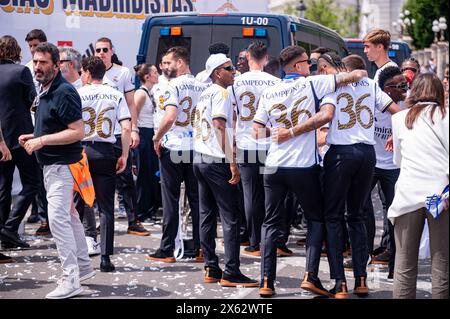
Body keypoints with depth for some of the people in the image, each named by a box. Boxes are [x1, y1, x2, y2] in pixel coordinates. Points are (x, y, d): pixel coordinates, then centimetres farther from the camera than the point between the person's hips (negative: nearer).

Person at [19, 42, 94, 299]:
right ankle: (84, 267, 29)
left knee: (58, 218, -14)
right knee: (69, 216, 17)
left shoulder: (64, 92, -18)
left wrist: (42, 141, -22)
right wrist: (34, 137, 7)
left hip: (63, 165, -10)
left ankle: (71, 280, -13)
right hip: (52, 165, 10)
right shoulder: (46, 91, 12)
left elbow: (77, 132, -23)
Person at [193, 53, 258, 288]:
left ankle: (211, 269, 11)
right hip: (217, 162, -9)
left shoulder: (204, 95, 18)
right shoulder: (221, 93, -8)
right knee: (230, 218, -6)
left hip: (200, 159, 9)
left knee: (207, 215, 9)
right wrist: (232, 162, -17)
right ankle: (231, 273, -8)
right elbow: (220, 128, -16)